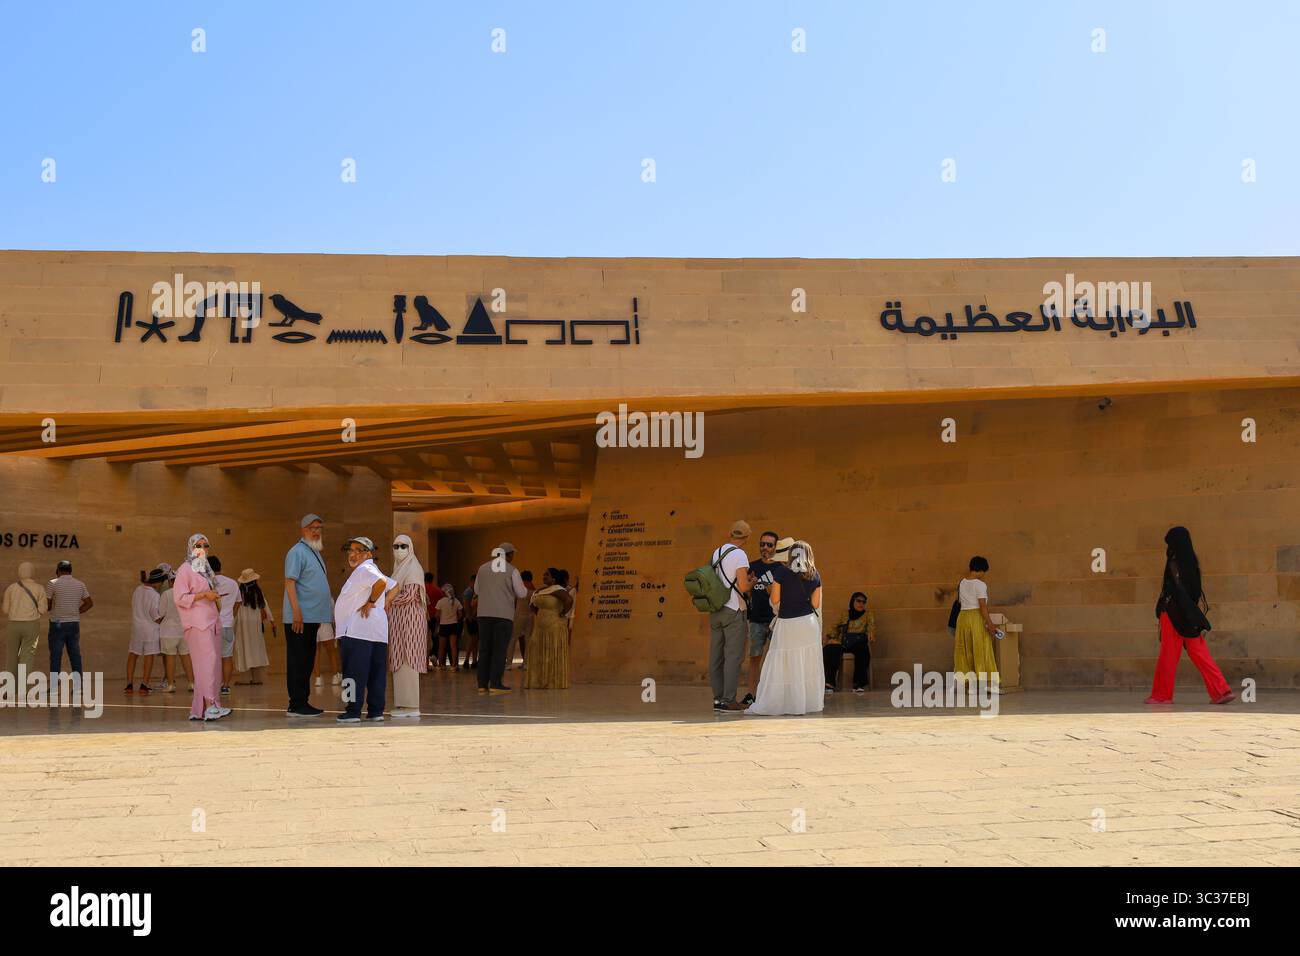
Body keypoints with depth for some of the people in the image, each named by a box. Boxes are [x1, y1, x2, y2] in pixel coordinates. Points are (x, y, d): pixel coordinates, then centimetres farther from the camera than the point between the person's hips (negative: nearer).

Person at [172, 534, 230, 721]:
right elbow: (180, 597, -10)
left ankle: (199, 709, 5)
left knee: (211, 663, 3)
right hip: (197, 623, -8)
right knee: (208, 660, -19)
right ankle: (210, 705, -25)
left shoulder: (206, 569, 22)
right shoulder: (185, 569, -2)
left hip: (211, 621, 8)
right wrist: (204, 595, -15)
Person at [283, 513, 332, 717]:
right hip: (300, 618, -9)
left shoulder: (315, 552, 18)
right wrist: (297, 612, -24)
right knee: (298, 662, -5)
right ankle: (297, 706, -1)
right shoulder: (297, 552, -10)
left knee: (307, 663, 12)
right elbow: (290, 582, -17)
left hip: (312, 617, 9)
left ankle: (303, 703, 18)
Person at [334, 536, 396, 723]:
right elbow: (394, 586, 23)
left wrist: (370, 602, -16)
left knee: (354, 672, -6)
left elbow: (381, 582, -27)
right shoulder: (370, 571, 21)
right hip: (378, 632, 10)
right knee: (376, 672, 9)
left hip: (357, 632, -10)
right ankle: (376, 711, 11)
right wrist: (384, 604, 16)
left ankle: (353, 711, -6)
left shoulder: (364, 570, -8)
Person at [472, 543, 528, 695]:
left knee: (484, 648, 8)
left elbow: (477, 590, 17)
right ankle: (495, 684, -6)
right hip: (504, 614, -3)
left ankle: (482, 684, 6)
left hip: (484, 614, 3)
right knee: (499, 649, -1)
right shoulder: (512, 570, -3)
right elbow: (522, 593, -1)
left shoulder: (483, 568, 7)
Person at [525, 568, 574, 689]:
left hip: (555, 628, -9)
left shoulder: (557, 590, -15)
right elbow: (533, 601, 29)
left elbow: (569, 600, -30)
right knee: (541, 656, 10)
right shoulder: (542, 590, 12)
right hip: (541, 628, 9)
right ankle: (542, 683, 16)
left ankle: (554, 683, 0)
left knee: (553, 656, -4)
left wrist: (562, 614, -19)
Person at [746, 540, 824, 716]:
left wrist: (770, 589, 15)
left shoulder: (780, 572, -7)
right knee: (808, 665, 10)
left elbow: (775, 600, -5)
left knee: (779, 666, 0)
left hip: (786, 624, -2)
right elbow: (816, 604, 3)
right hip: (808, 623, 2)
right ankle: (810, 703, 12)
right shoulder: (815, 576, 2)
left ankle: (767, 706, 0)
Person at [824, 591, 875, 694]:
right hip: (843, 642, 2)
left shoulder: (868, 615, 16)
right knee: (828, 649, -30)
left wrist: (871, 636, -23)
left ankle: (859, 684, -38)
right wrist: (829, 637, -2)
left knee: (862, 651, -39)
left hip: (859, 642, -2)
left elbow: (871, 628, 0)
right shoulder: (844, 615, 23)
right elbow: (836, 629, 18)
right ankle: (829, 683, -34)